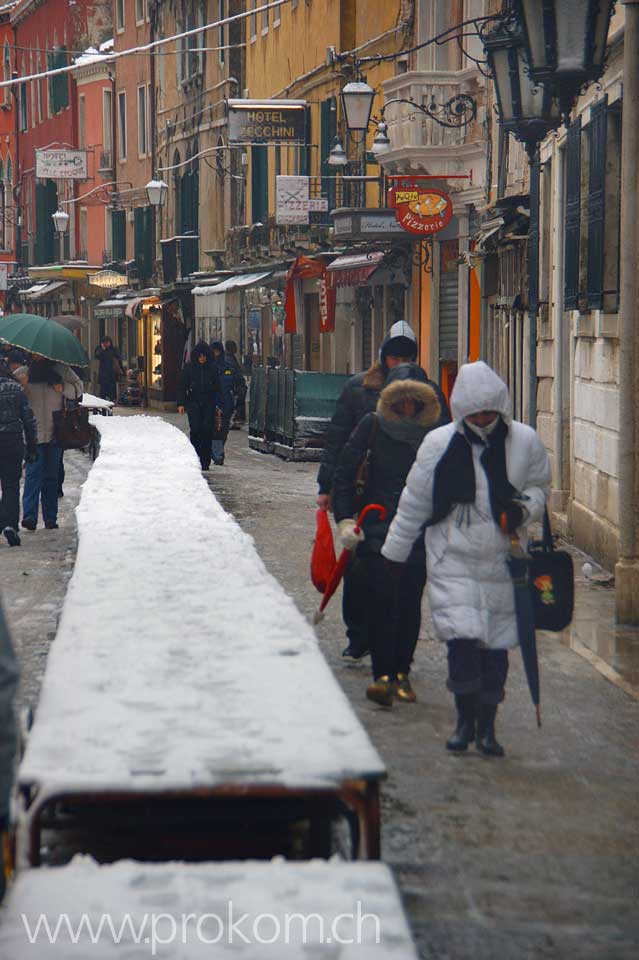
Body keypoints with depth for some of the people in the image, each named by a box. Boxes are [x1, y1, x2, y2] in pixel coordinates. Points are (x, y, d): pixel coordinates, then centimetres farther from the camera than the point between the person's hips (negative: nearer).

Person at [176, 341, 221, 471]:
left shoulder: (212, 368, 6)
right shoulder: (189, 367, 3)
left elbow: (217, 387, 9)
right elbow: (181, 386, 6)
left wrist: (218, 405, 1)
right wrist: (181, 403, -2)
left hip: (209, 403, 1)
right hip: (193, 402, -1)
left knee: (207, 430, -5)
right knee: (195, 429, -12)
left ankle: (205, 461, 1)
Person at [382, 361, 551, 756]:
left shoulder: (525, 442, -3)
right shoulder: (439, 445, -6)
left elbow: (540, 487, 13)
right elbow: (414, 505, 4)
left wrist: (526, 508, -11)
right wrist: (393, 555, 10)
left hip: (502, 561, 2)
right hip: (453, 561, -2)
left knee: (496, 645, 5)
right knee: (462, 639, -12)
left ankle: (487, 726, 19)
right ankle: (465, 720, 6)